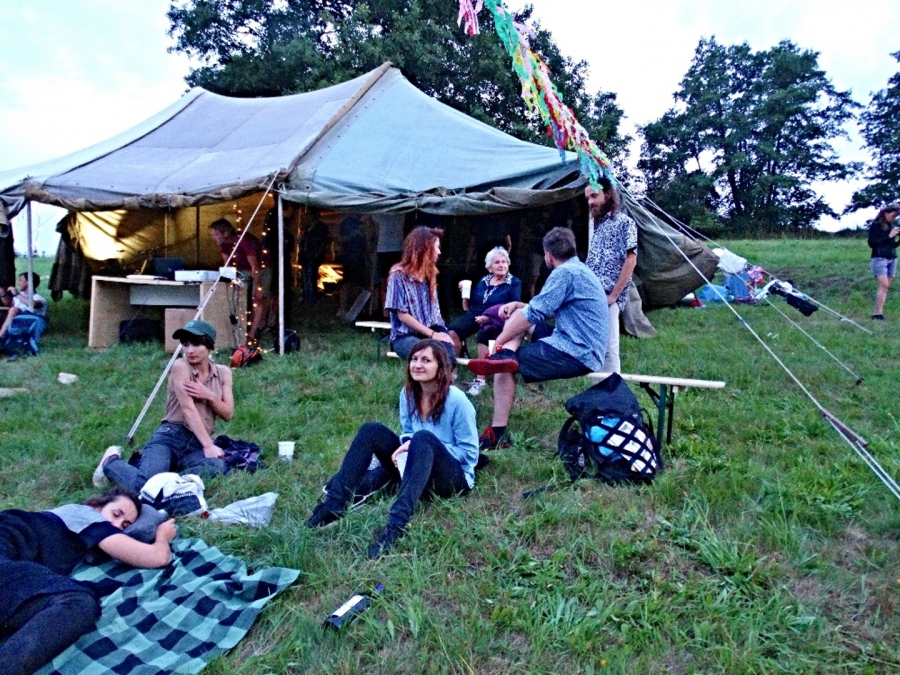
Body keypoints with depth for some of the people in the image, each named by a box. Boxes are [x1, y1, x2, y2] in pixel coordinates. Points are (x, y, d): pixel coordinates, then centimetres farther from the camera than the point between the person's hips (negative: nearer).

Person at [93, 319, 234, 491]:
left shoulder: (223, 373, 10)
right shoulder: (180, 366, -6)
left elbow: (228, 414, 7)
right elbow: (188, 409, -14)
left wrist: (209, 395, -11)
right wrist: (208, 445, -20)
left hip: (198, 444, 3)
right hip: (171, 436, -3)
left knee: (217, 466, -34)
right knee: (144, 486, -29)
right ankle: (112, 461, 6)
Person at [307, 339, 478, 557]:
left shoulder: (456, 400, -17)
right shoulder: (408, 393, 0)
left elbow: (470, 452, -14)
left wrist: (419, 446, -21)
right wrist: (405, 446, -11)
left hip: (454, 477, -6)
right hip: (417, 469, 6)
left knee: (423, 438, -36)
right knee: (371, 431, -13)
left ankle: (397, 524, -48)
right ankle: (335, 503, -21)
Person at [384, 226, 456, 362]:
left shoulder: (430, 274, 16)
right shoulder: (399, 275, -5)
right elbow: (402, 315, -10)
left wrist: (441, 332, -1)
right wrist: (432, 334, -13)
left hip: (433, 332, 5)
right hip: (405, 336, -5)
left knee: (449, 357, -30)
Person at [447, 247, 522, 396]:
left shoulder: (514, 283, 5)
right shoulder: (483, 280, 18)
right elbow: (467, 307, 20)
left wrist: (489, 317, -17)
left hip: (496, 320, -4)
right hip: (473, 316, 4)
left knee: (483, 336, -38)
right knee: (452, 332, -27)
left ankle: (480, 380, -32)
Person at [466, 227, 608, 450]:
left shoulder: (564, 273, -15)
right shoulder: (579, 270, 17)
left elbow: (534, 314, -16)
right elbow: (544, 310, 25)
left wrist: (499, 341, -7)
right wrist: (518, 305, 11)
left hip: (576, 355, -10)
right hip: (579, 346, 10)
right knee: (517, 314, 11)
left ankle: (498, 434, -15)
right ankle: (506, 356, -15)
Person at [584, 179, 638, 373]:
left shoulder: (624, 222, -3)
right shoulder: (598, 224, 20)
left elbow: (630, 261, -11)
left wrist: (614, 295, -15)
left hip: (606, 298, -7)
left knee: (608, 348, -6)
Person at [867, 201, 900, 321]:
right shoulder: (875, 225, -4)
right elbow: (871, 243, -10)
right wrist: (889, 236, -13)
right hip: (879, 258, -6)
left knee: (885, 287, 0)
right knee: (883, 285, -16)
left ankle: (877, 313, 1)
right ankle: (878, 313, -17)